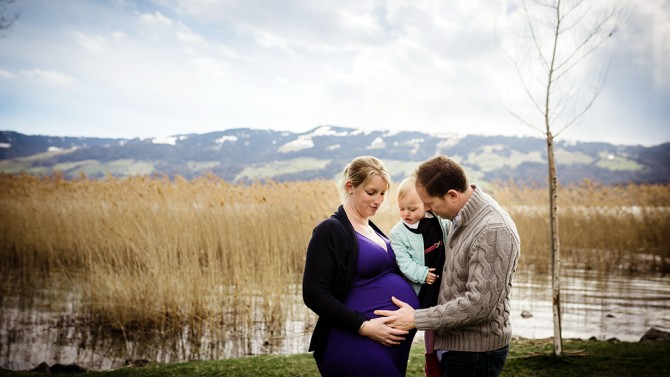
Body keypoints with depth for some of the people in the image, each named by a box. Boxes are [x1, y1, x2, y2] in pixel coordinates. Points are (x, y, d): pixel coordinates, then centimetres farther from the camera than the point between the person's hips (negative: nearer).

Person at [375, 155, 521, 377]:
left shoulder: (494, 231, -23)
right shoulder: (461, 218, 4)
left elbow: (480, 303, -26)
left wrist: (417, 319, -21)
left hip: (475, 351, -8)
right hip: (453, 344, 8)